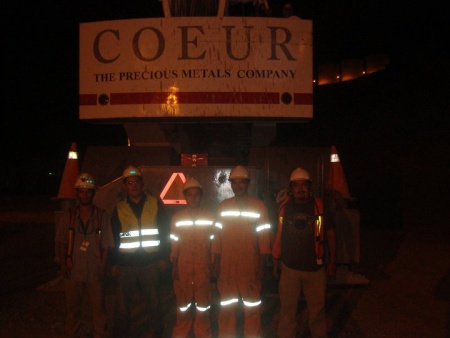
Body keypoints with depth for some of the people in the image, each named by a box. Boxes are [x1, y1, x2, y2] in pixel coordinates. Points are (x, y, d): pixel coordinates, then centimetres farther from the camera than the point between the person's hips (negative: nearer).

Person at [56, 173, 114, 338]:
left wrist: (102, 267, -5)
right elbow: (62, 242, 5)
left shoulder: (101, 215, -2)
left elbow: (105, 245, -1)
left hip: (94, 270, -1)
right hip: (73, 270, 1)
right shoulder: (69, 215, 2)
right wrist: (63, 264, -2)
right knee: (73, 306, 13)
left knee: (98, 306, 6)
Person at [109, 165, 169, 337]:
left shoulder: (155, 204, 2)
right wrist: (114, 263, 3)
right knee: (123, 305, 6)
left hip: (150, 262, 0)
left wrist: (163, 257, 1)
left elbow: (164, 232, 4)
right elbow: (113, 237, 7)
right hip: (125, 263, 0)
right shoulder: (119, 208, 4)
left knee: (153, 302, 11)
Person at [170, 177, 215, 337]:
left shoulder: (210, 216, 1)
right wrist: (174, 265, 4)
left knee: (203, 304, 7)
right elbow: (174, 244, 7)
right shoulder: (177, 217, 4)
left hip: (203, 267, 0)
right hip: (183, 267, 1)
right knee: (183, 304, 10)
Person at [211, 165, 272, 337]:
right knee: (226, 307, 10)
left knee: (252, 307, 6)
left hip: (251, 265, -2)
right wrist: (216, 261, 5)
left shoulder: (259, 206, -1)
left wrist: (262, 264, -4)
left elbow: (264, 236, -2)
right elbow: (217, 234, 7)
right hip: (227, 265, 2)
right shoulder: (223, 206, 6)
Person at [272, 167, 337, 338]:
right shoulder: (283, 207, -3)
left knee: (317, 310, 11)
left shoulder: (320, 206, -4)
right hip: (289, 268, 0)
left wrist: (332, 261, 2)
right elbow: (276, 237, 5)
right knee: (287, 311, 11)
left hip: (315, 268, 0)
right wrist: (275, 263, 6)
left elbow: (330, 234, 3)